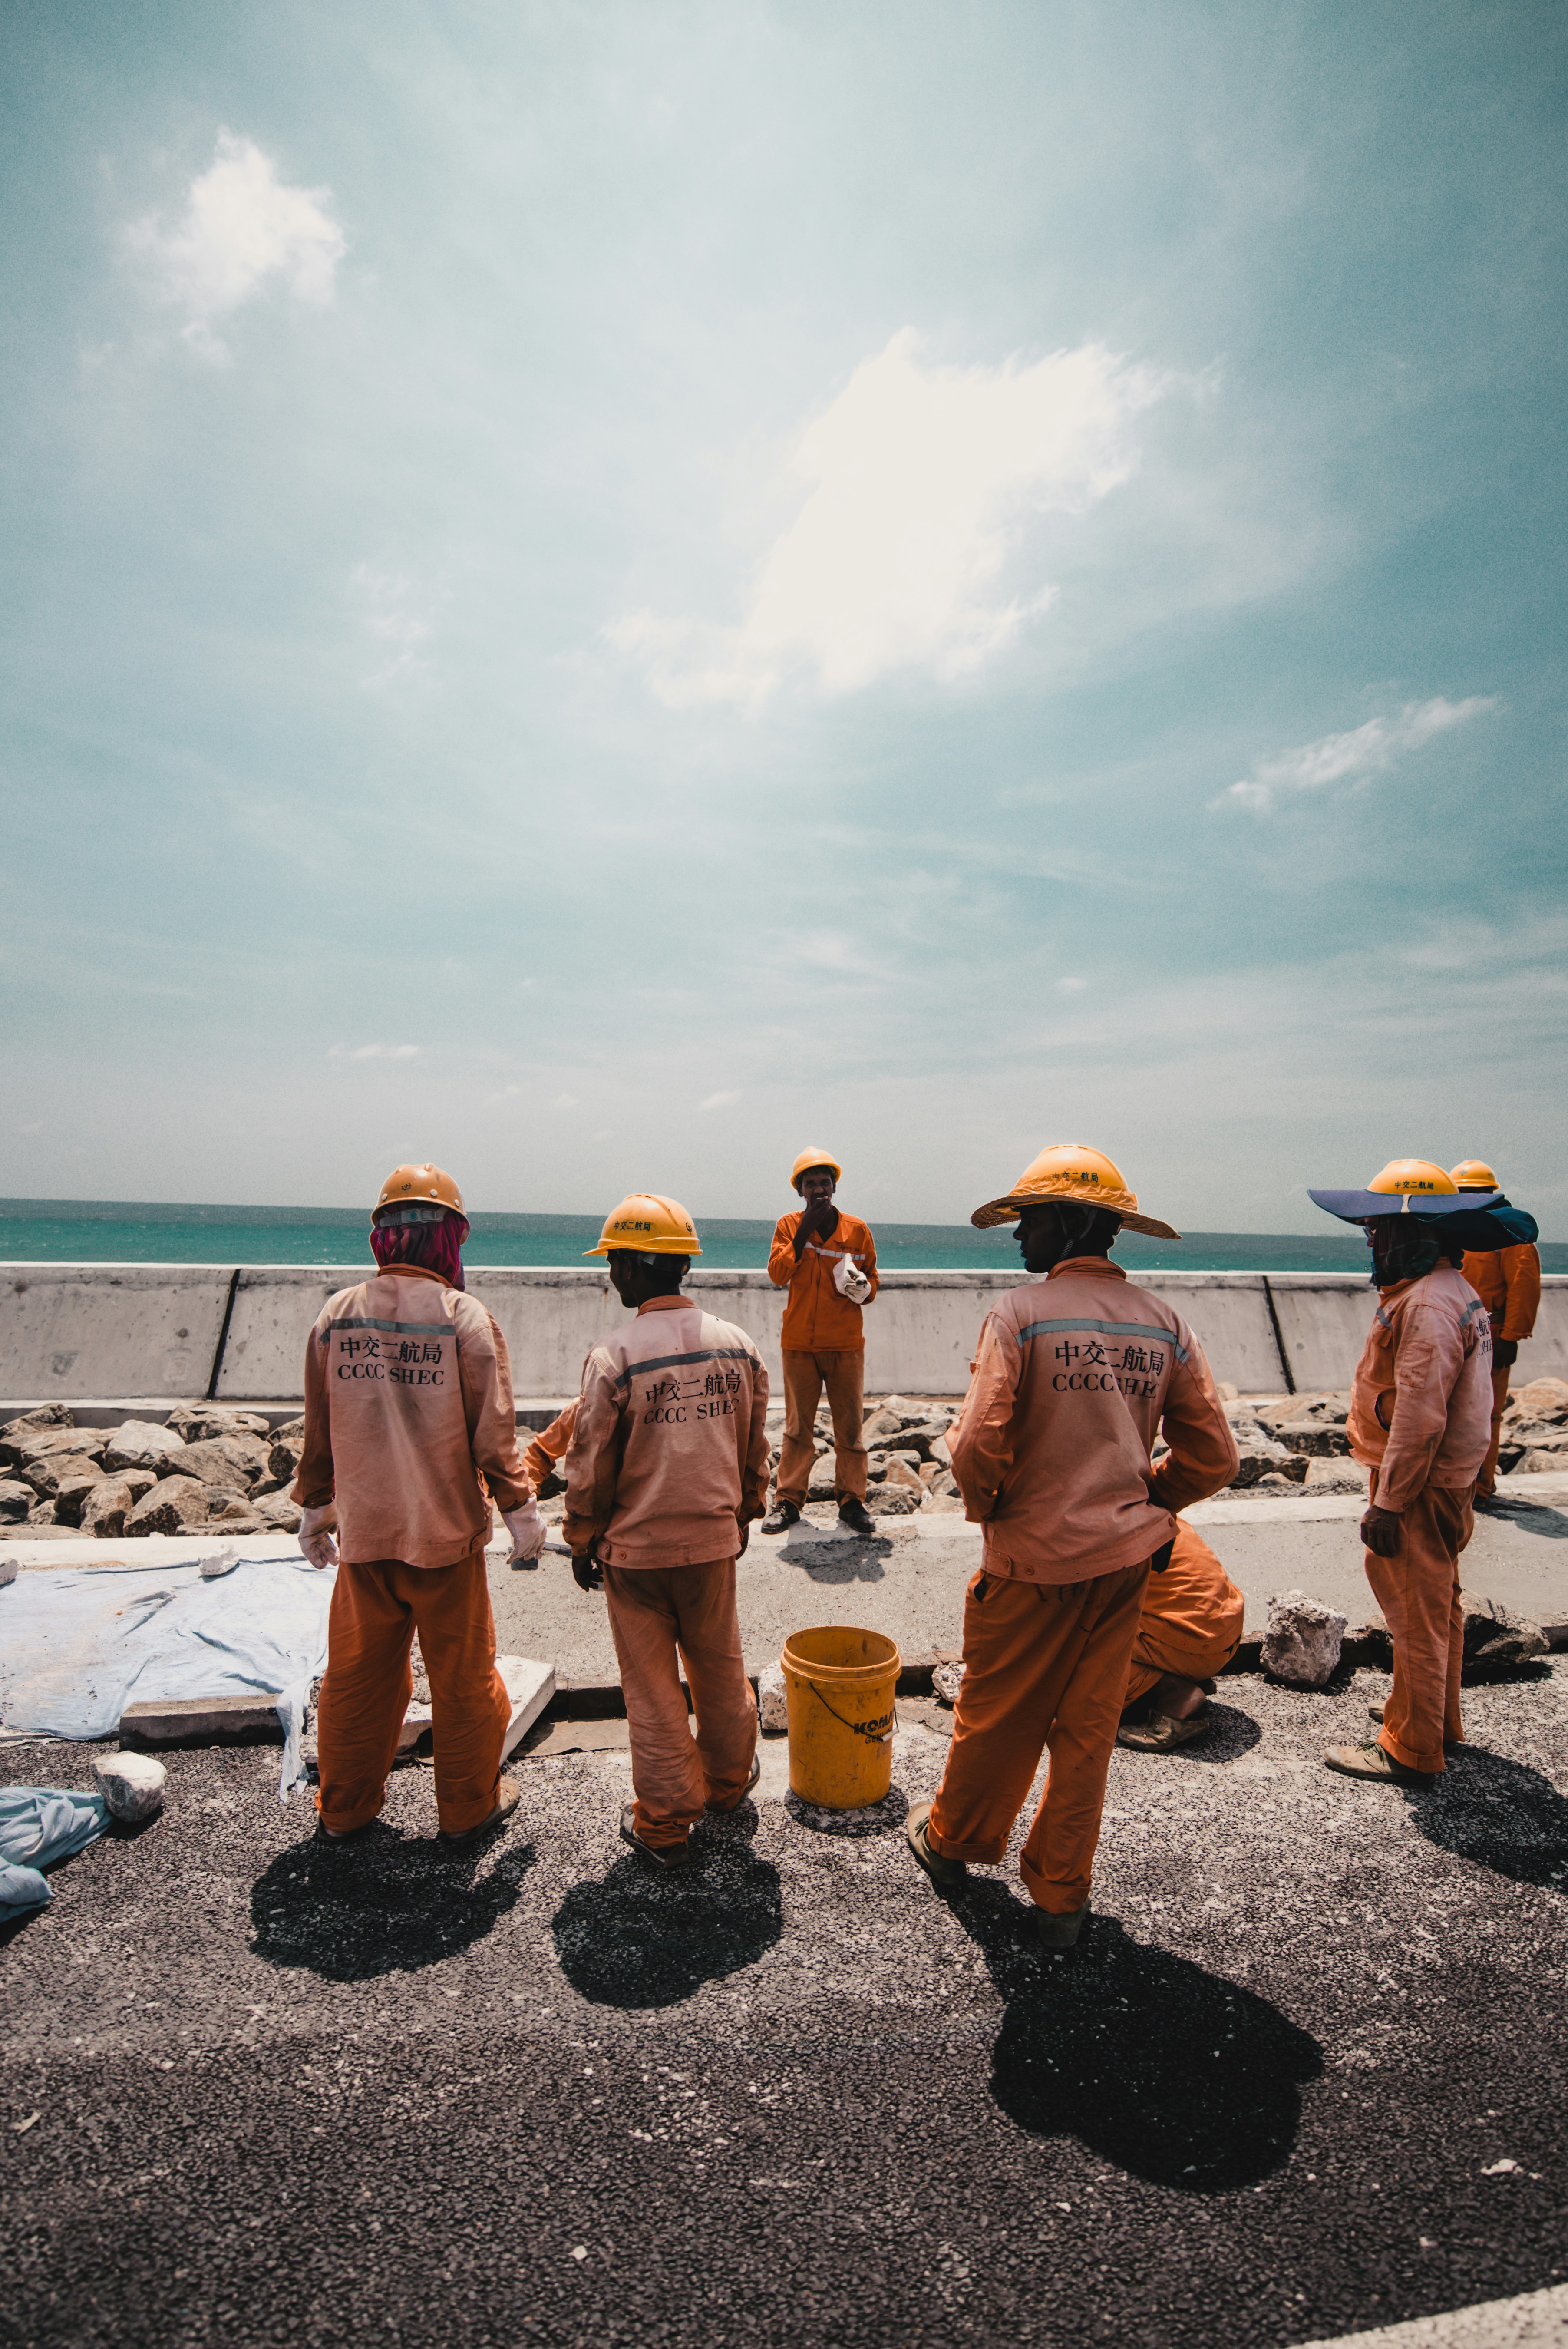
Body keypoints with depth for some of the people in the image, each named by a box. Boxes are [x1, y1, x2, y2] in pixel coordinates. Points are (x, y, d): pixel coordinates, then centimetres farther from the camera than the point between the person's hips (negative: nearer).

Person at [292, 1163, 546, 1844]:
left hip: (362, 1530, 4)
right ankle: (469, 1807, 28)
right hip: (445, 1530, -4)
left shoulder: (337, 1314, -2)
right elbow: (492, 1430, -12)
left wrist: (314, 1507, 18)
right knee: (462, 1673, 13)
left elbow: (319, 1427, 6)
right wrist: (519, 1506, 0)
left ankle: (344, 1808, 35)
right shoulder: (464, 1316, -14)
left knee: (357, 1672, 20)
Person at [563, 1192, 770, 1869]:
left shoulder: (614, 1359, -20)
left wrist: (582, 1542, 4)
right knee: (719, 1668, 23)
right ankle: (728, 1782, 43)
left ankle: (664, 1825, 26)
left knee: (652, 1687, 12)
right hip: (714, 1540, 4)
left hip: (636, 1550, -4)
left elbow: (590, 1465, -12)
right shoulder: (739, 1345, -5)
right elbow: (754, 1447, 6)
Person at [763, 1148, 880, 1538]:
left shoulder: (857, 1229, 3)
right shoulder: (788, 1226, 2)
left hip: (846, 1343, 0)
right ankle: (790, 1501, 16)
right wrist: (804, 1232, -17)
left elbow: (872, 1279, 11)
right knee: (797, 1426, 6)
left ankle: (852, 1501, 16)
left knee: (850, 1425, 4)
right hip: (799, 1343, 0)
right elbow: (777, 1275, -12)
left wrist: (863, 1288, -12)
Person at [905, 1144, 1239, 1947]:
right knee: (1088, 1729, 18)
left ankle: (951, 1841, 42)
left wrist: (987, 1507, -2)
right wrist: (1142, 1502, 14)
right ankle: (1060, 1898, 34)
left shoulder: (1021, 1314, -19)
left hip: (1032, 1558, -4)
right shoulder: (1164, 1323, -3)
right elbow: (1213, 1457, 0)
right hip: (1124, 1558, 4)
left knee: (996, 1716, 17)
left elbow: (978, 1448, -23)